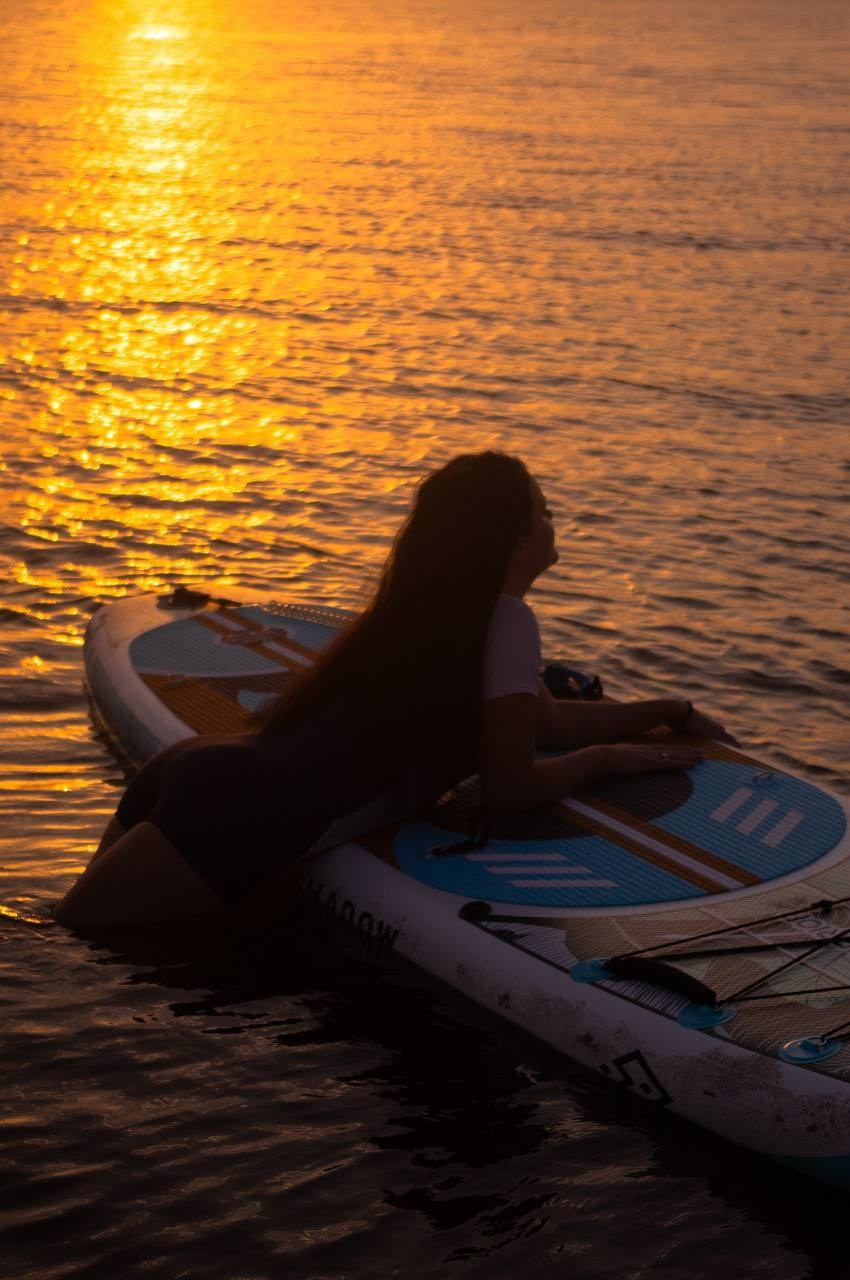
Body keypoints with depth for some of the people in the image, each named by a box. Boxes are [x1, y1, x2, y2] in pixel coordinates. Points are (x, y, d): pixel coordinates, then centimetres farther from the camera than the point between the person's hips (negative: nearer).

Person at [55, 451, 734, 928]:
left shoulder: (438, 608, 19)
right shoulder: (506, 621, -7)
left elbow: (550, 721, 29)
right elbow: (510, 785, -8)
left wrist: (672, 711, 34)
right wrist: (609, 756, 7)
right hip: (240, 818, -9)